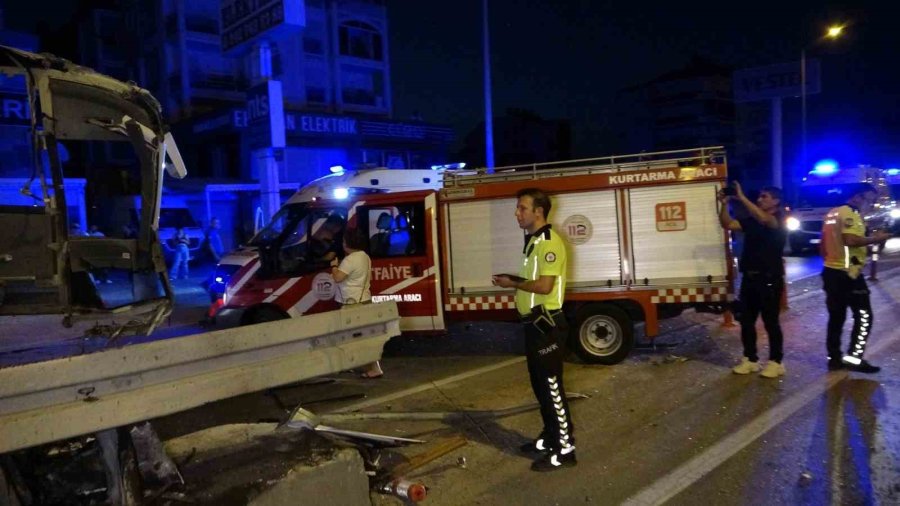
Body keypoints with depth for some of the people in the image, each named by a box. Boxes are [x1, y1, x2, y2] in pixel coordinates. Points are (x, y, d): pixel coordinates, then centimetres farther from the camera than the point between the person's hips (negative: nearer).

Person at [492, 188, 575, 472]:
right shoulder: (533, 241, 15)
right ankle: (550, 437, 31)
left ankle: (564, 449, 7)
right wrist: (513, 279, 7)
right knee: (540, 385, 18)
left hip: (546, 324, -10)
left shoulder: (549, 242, -17)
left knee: (551, 387, -3)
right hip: (534, 323, 10)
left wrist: (513, 284, -11)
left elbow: (544, 285, -24)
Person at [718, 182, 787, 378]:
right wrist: (724, 204, -10)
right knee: (746, 320, 9)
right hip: (749, 277, 7)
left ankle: (776, 362, 13)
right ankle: (750, 359, 19)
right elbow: (728, 224, 4)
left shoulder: (780, 221, -8)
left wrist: (741, 197, -31)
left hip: (770, 279, -7)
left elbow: (763, 219, -30)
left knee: (770, 321, 1)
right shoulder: (751, 220, 13)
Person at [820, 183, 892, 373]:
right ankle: (854, 358, -1)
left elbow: (823, 244, 22)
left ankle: (834, 358, 14)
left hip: (830, 271, 9)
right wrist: (876, 238, -14)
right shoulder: (850, 214, -12)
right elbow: (851, 240, -27)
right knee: (863, 316, 0)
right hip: (847, 273, -9)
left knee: (836, 317, 12)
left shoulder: (833, 213, 17)